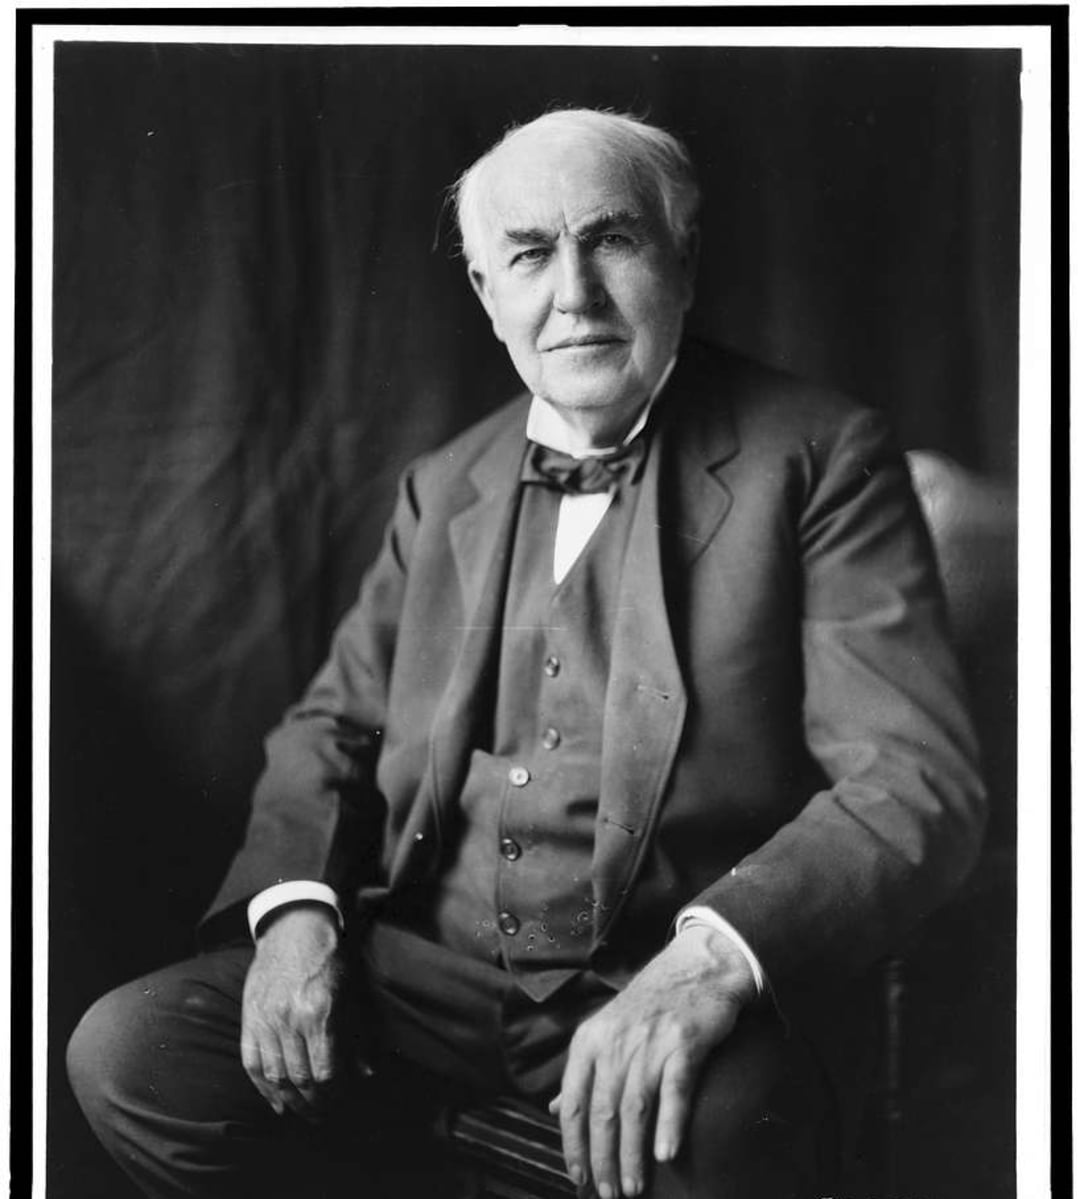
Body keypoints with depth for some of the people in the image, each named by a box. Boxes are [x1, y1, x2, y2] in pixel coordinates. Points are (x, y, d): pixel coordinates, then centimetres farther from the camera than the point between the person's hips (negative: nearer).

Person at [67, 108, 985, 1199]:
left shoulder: (816, 458, -4)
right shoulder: (442, 487, 14)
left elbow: (918, 783, -12)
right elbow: (331, 726, 18)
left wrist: (713, 957, -29)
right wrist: (296, 905, -4)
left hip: (676, 986, -5)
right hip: (427, 964, 5)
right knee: (124, 1050, -13)